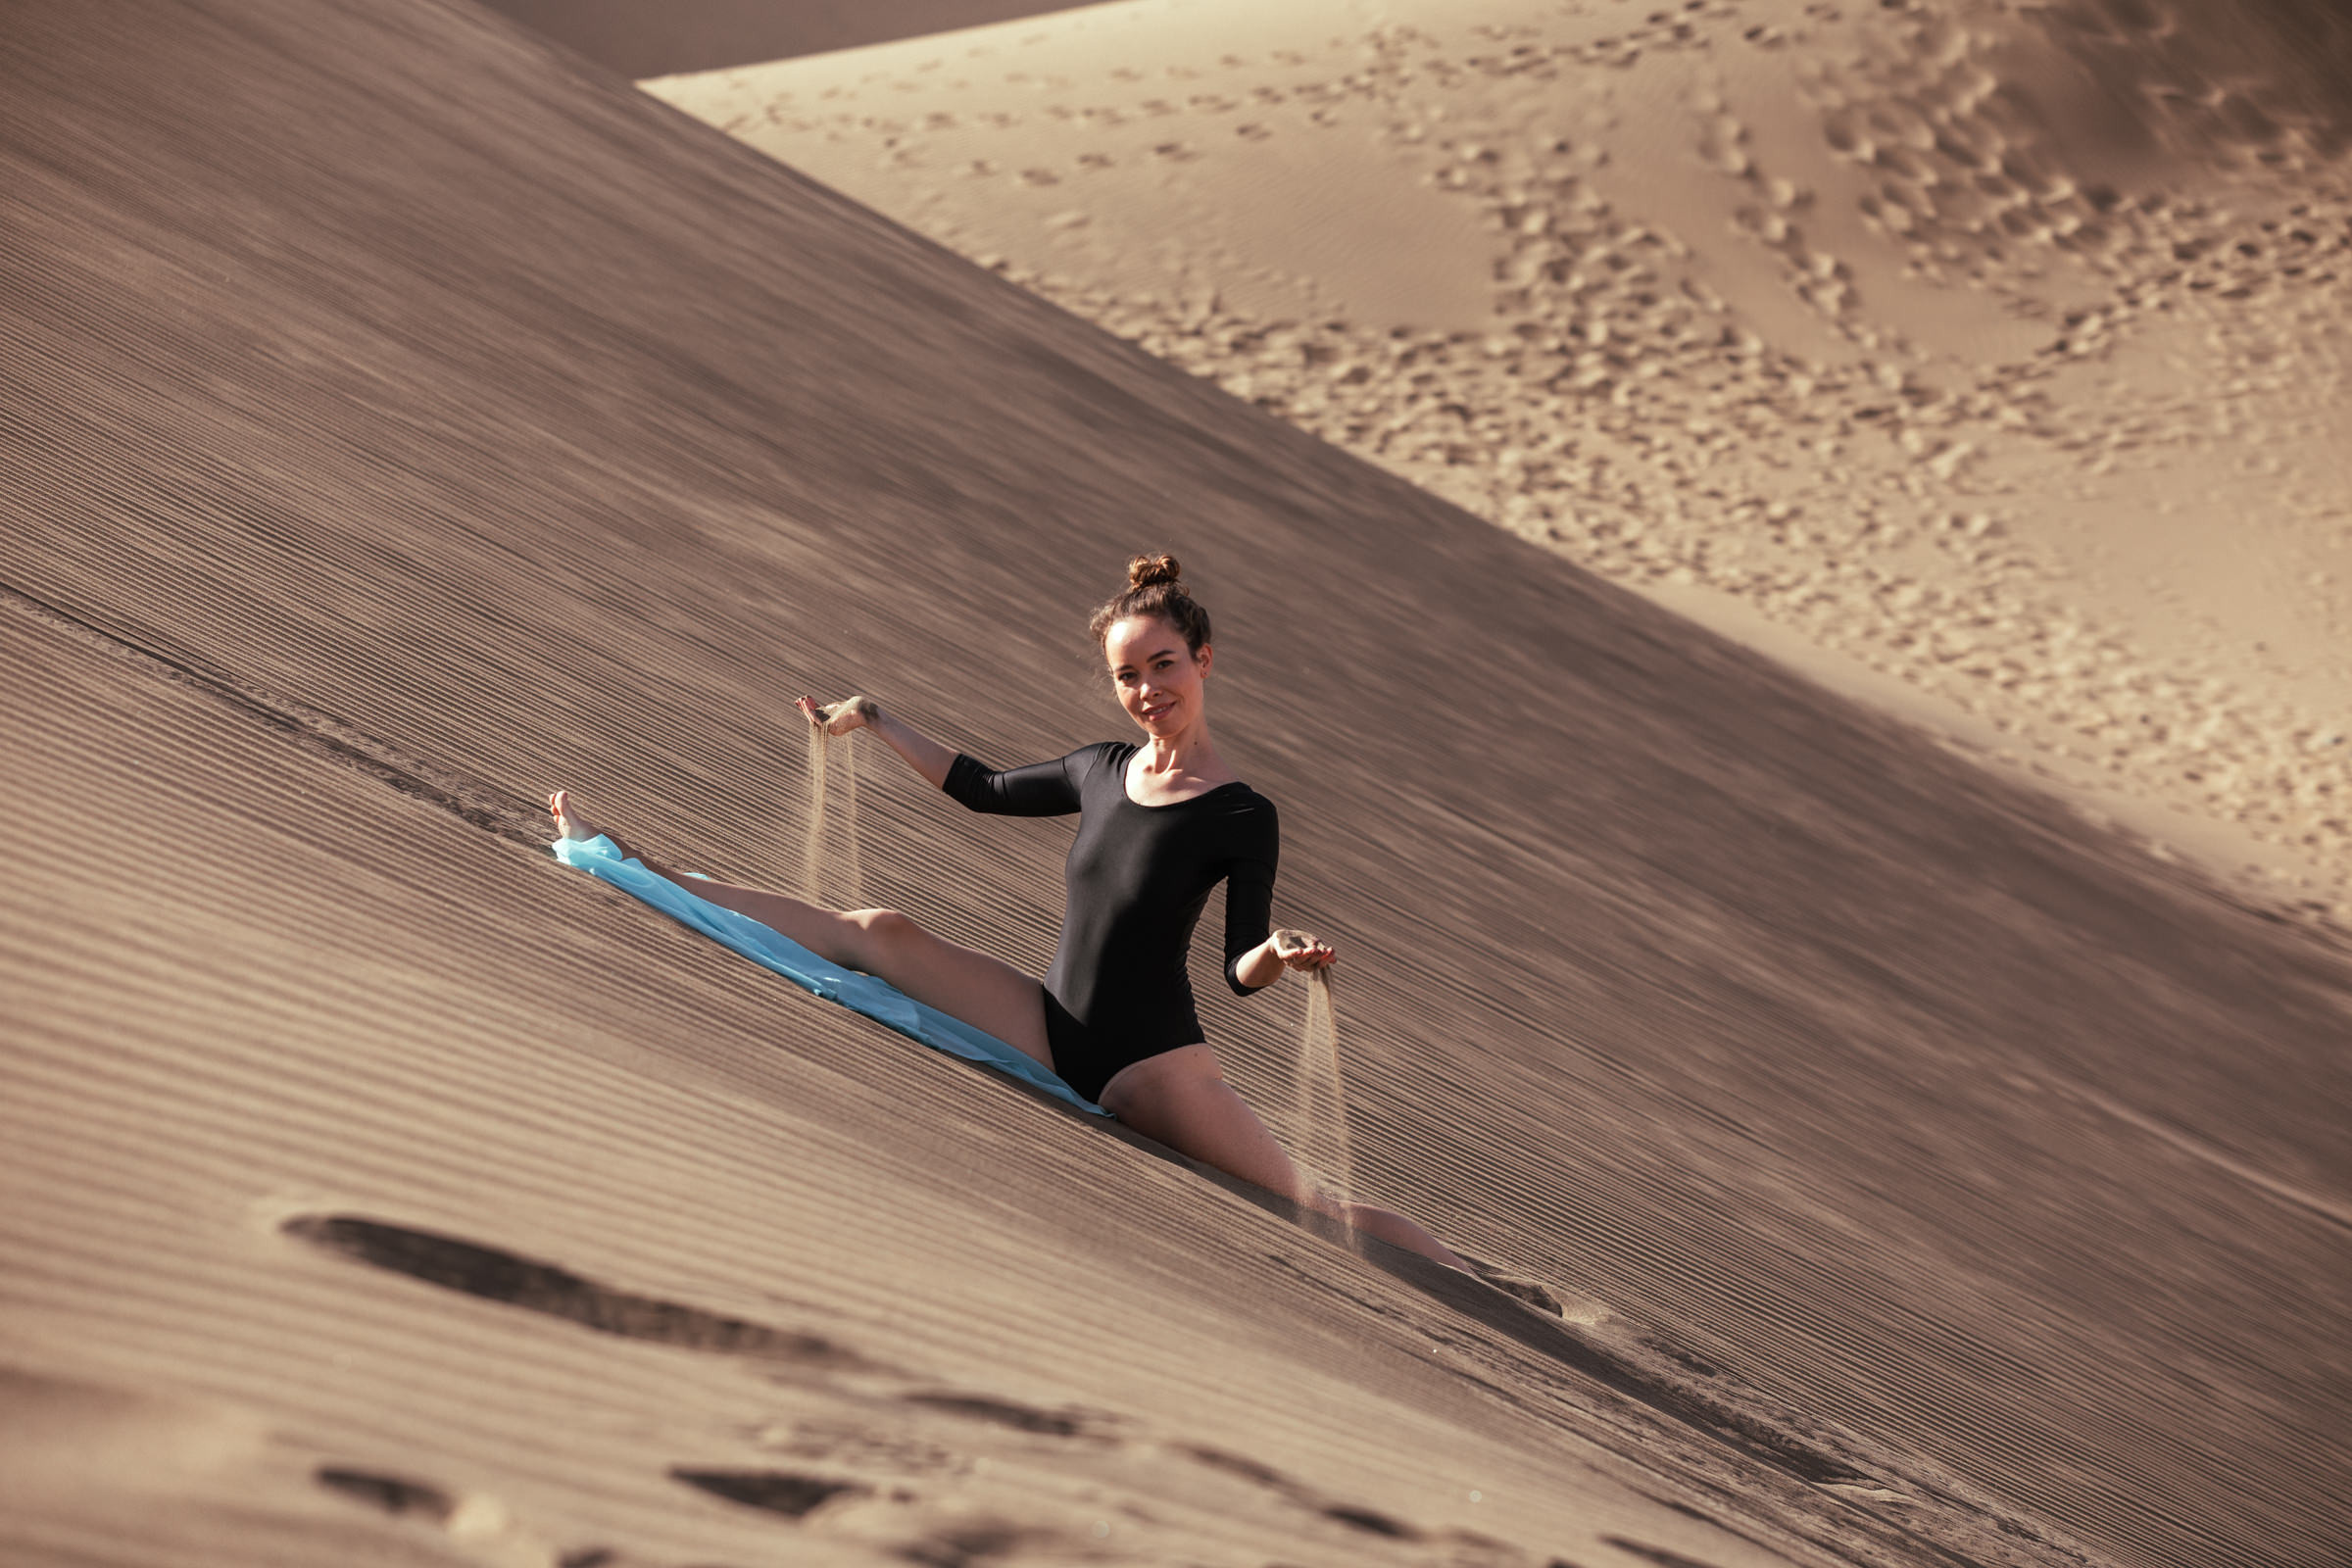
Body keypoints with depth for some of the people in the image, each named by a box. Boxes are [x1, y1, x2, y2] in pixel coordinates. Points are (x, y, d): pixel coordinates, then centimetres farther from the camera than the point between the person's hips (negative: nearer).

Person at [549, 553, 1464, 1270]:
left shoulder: (1243, 820, -9)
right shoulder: (1103, 771, 8)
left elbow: (1242, 968, -10)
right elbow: (985, 790, 24)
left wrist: (1279, 957, -33)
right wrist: (876, 721, 26)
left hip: (1149, 1063, -5)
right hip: (1049, 1033, 5)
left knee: (1314, 1211, -17)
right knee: (882, 933, -4)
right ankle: (630, 867, 2)